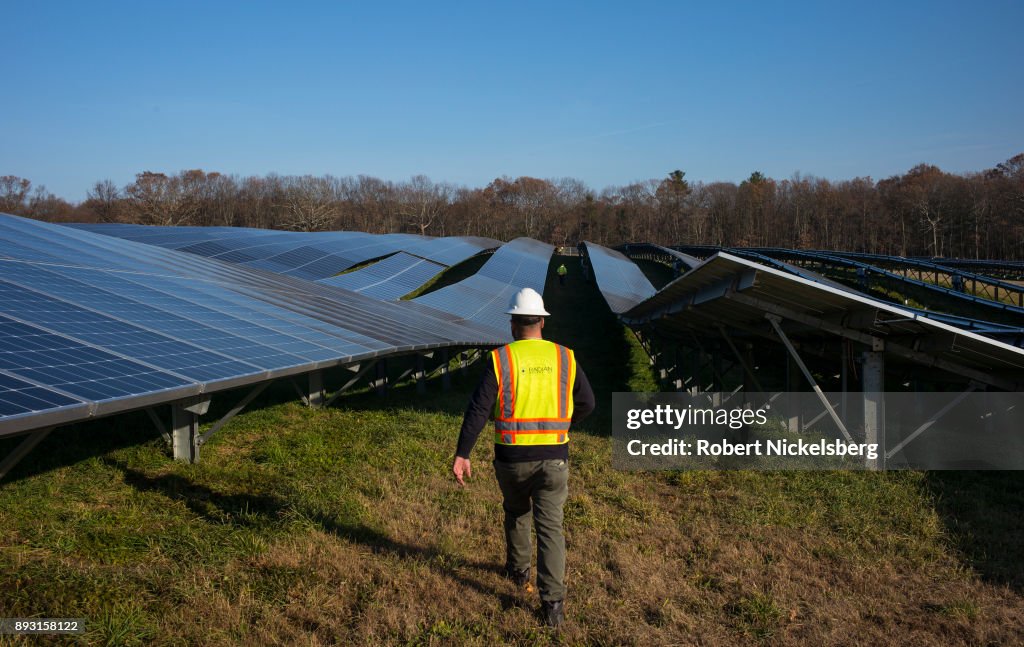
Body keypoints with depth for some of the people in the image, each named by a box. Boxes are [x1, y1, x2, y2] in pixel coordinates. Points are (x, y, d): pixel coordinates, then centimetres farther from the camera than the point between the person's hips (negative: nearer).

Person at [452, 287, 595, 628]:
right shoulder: (564, 358, -1)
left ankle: (518, 570, 46)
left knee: (516, 513, 27)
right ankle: (553, 603, -3)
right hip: (553, 458, 0)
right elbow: (586, 404, 8)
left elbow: (477, 410, -12)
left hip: (513, 459, 0)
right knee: (550, 528, 5)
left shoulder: (500, 359, -8)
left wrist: (461, 455, -7)